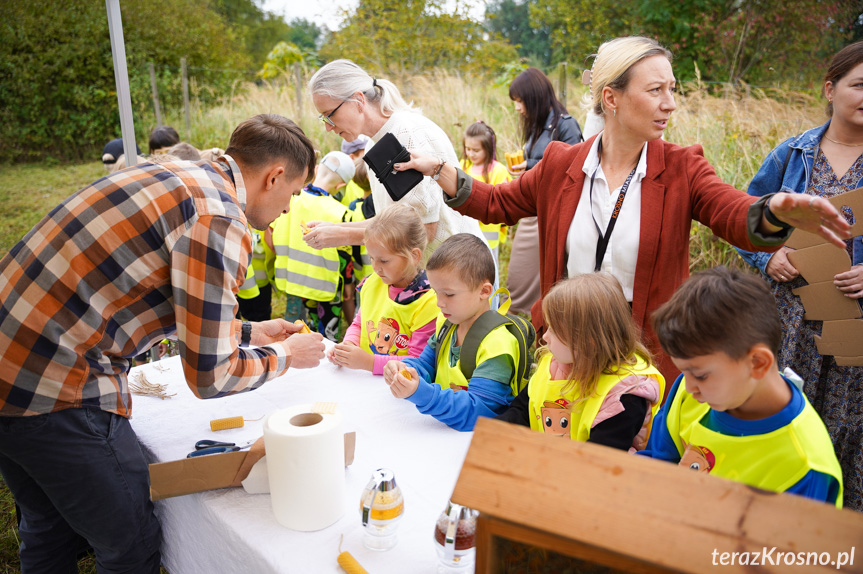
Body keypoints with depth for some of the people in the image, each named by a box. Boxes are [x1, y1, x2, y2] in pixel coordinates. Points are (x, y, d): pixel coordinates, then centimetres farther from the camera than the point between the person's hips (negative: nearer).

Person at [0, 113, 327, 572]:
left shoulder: (173, 176, 10)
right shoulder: (220, 219, -19)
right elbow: (210, 376, -17)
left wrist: (249, 332, 23)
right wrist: (286, 355, 0)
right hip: (54, 393, -10)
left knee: (48, 527, 28)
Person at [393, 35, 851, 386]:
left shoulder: (681, 169, -6)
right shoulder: (561, 164, -1)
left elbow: (735, 215, -22)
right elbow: (497, 203, 8)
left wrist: (777, 212, -45)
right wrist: (439, 170, -4)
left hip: (648, 354, -1)